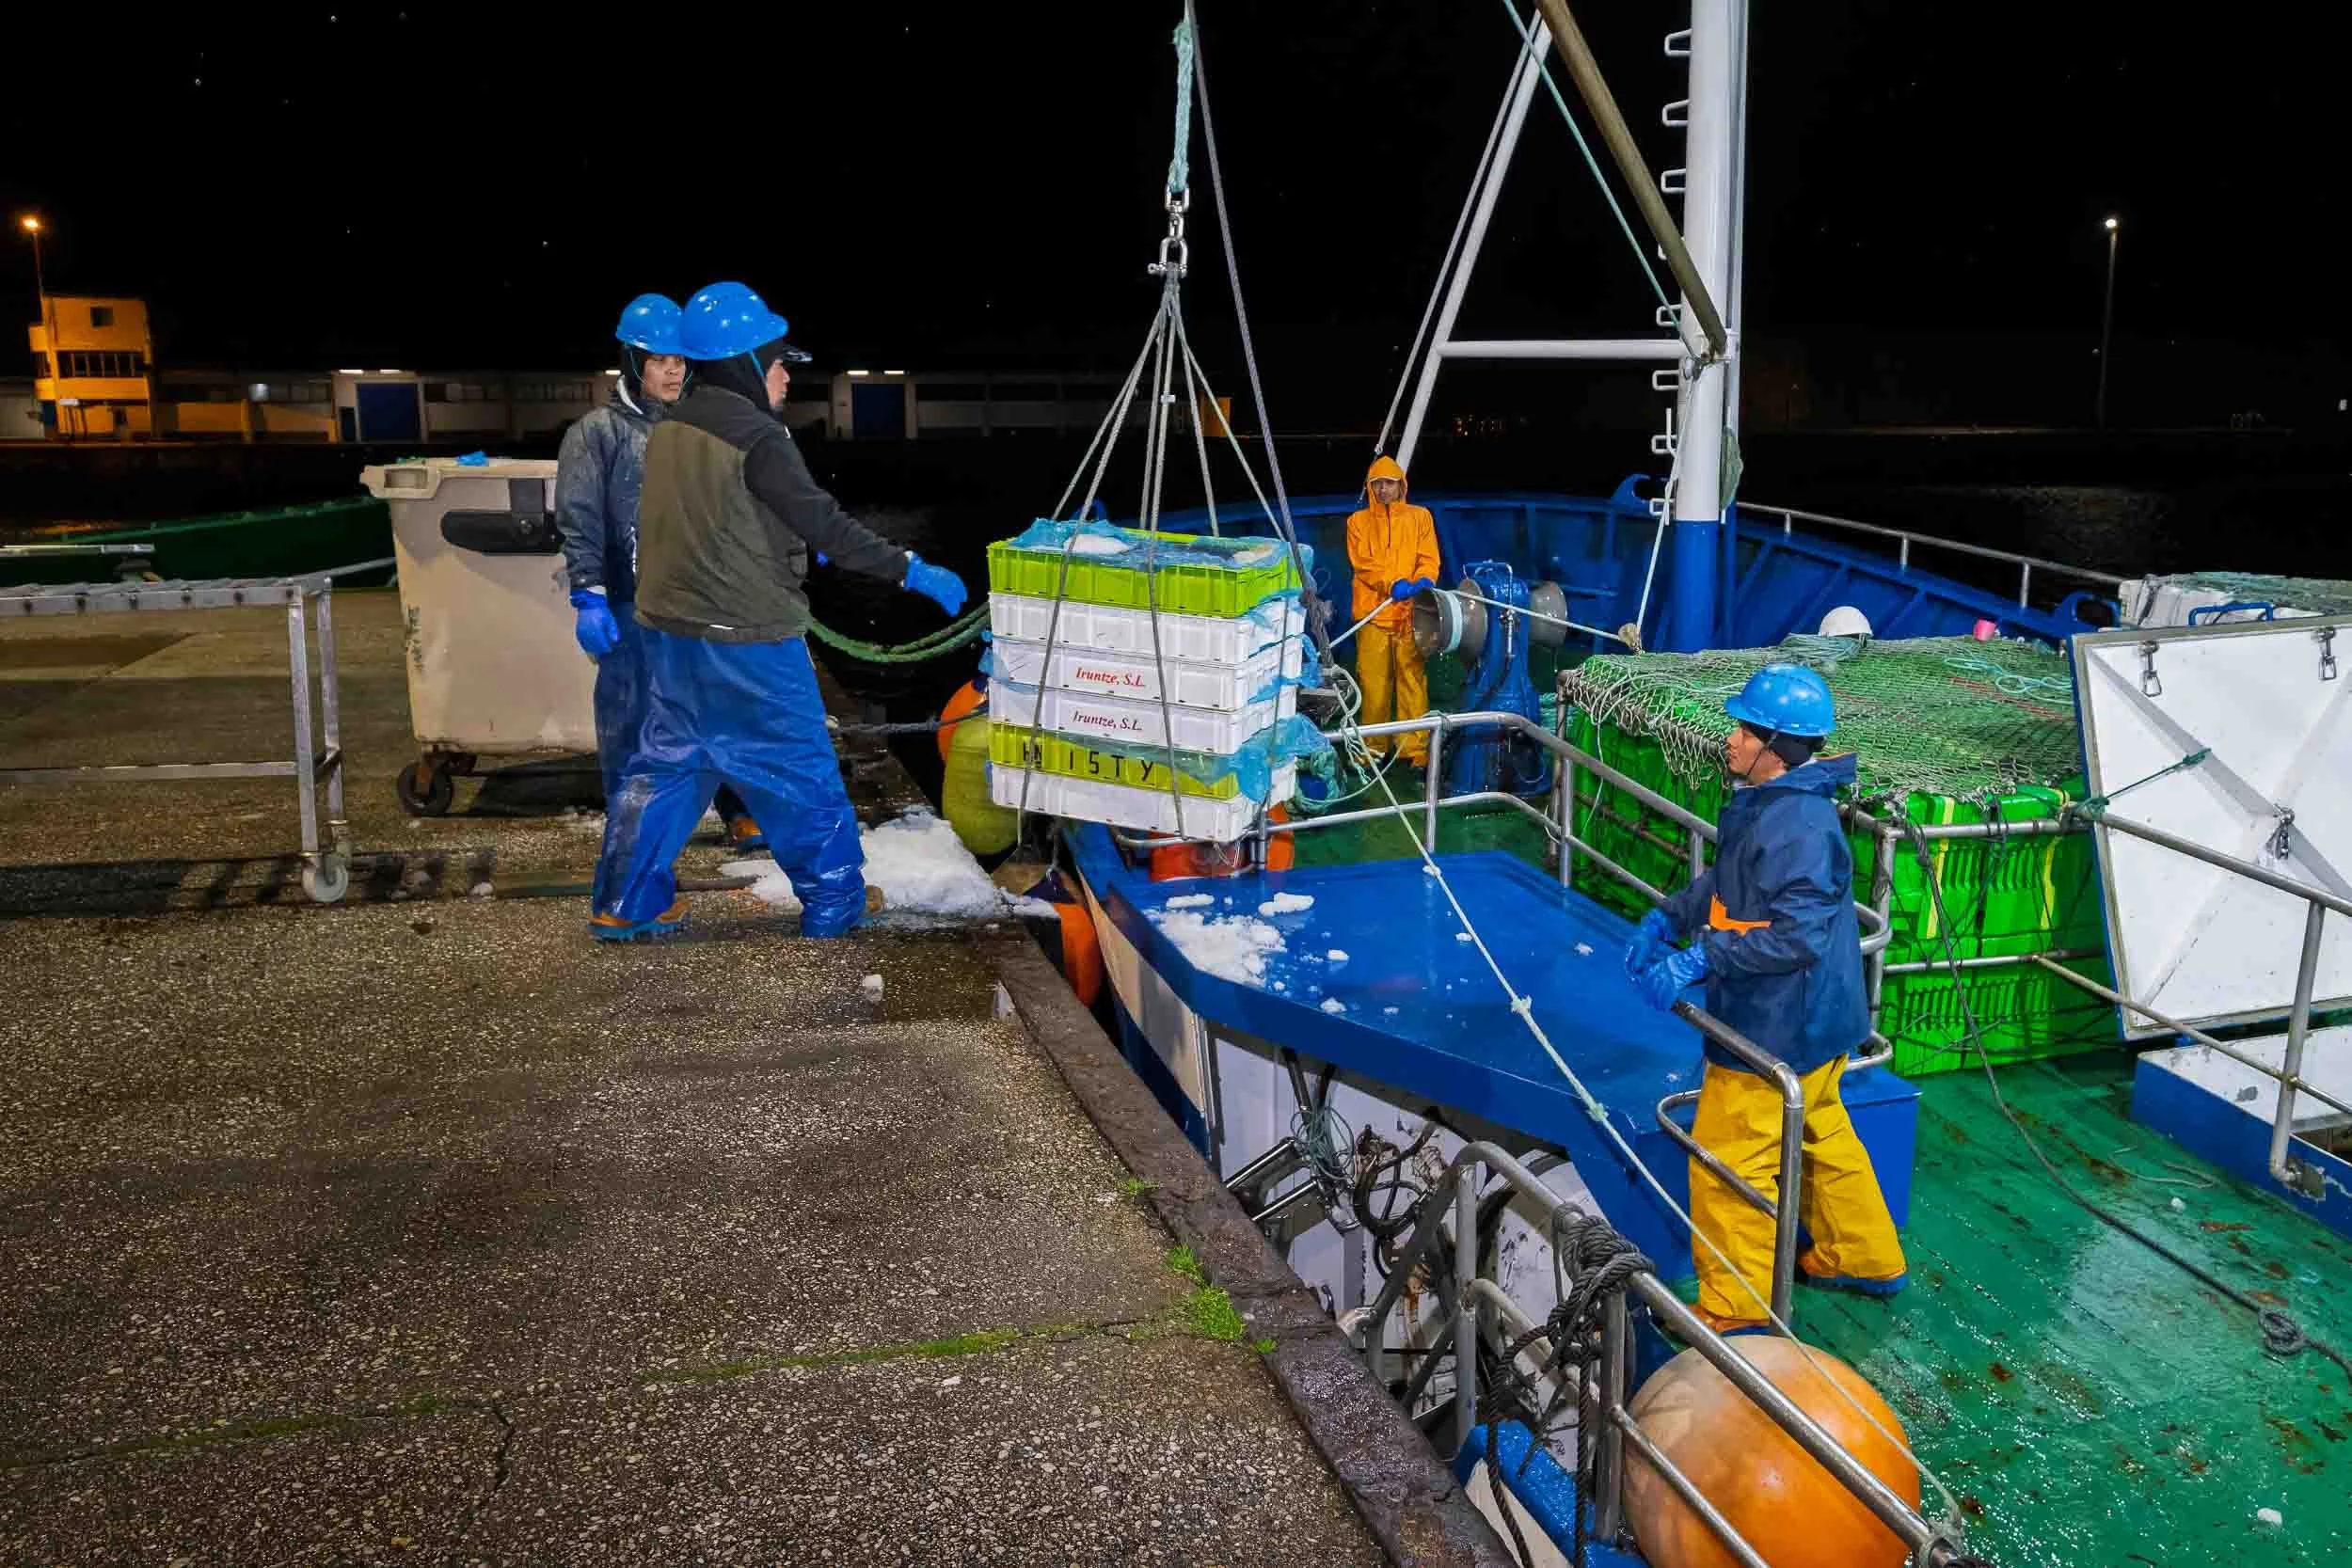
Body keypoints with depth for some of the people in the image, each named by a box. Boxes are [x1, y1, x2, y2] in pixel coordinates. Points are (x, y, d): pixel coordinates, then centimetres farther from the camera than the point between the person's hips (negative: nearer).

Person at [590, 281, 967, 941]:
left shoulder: (668, 430, 7)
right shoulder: (757, 437, -17)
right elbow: (826, 525, -19)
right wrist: (911, 570, -13)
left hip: (669, 632, 7)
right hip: (747, 644, -7)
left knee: (666, 763, 15)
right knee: (802, 770, 6)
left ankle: (627, 905, 18)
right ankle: (834, 903, 16)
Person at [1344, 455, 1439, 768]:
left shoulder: (1419, 516, 15)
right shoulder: (1358, 521, 12)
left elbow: (1429, 558, 6)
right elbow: (1363, 563, 0)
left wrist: (1424, 580, -17)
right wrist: (1392, 584, -17)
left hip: (1410, 612, 0)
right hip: (1373, 612, 0)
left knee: (1413, 679, -6)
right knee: (1373, 681, -2)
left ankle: (1416, 750, -4)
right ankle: (1372, 749, 8)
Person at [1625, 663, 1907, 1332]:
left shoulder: (1800, 826, -28)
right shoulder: (1765, 803, 5)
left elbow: (1797, 934, -32)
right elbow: (1725, 883, 16)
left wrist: (1696, 961, -33)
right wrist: (1667, 919, 3)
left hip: (1780, 1029, -11)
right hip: (1810, 1019, 11)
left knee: (1728, 1162, 0)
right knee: (1821, 1135, 26)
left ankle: (1735, 1309, 14)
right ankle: (1861, 1258, 45)